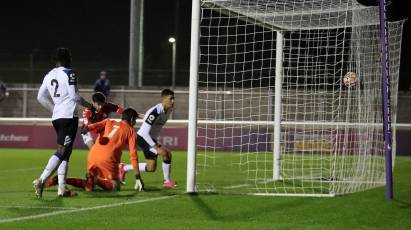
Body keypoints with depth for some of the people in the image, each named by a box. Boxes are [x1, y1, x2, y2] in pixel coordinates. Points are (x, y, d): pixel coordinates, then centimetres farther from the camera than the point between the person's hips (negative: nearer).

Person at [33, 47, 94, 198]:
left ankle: (62, 188, 8)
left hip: (56, 117, 8)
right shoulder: (68, 73, -7)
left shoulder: (49, 75, 14)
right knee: (62, 151, -11)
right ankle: (41, 180, -24)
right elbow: (74, 96, -12)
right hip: (68, 116, -8)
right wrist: (89, 106, 2)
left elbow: (40, 97, 15)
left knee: (65, 152, 14)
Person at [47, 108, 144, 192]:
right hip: (108, 160, -5)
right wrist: (138, 178, 3)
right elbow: (133, 155, 4)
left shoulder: (109, 122, 25)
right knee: (115, 186, 4)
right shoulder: (131, 131, 13)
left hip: (93, 155, 5)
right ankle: (96, 180, -24)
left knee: (87, 184, 18)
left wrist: (87, 128, -20)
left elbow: (96, 125, 2)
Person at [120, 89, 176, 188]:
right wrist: (156, 148, -31)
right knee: (165, 153, -24)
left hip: (151, 139, 9)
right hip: (142, 138, -9)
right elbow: (145, 133, -29)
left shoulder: (168, 110, -1)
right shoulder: (155, 112, -28)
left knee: (151, 168, 6)